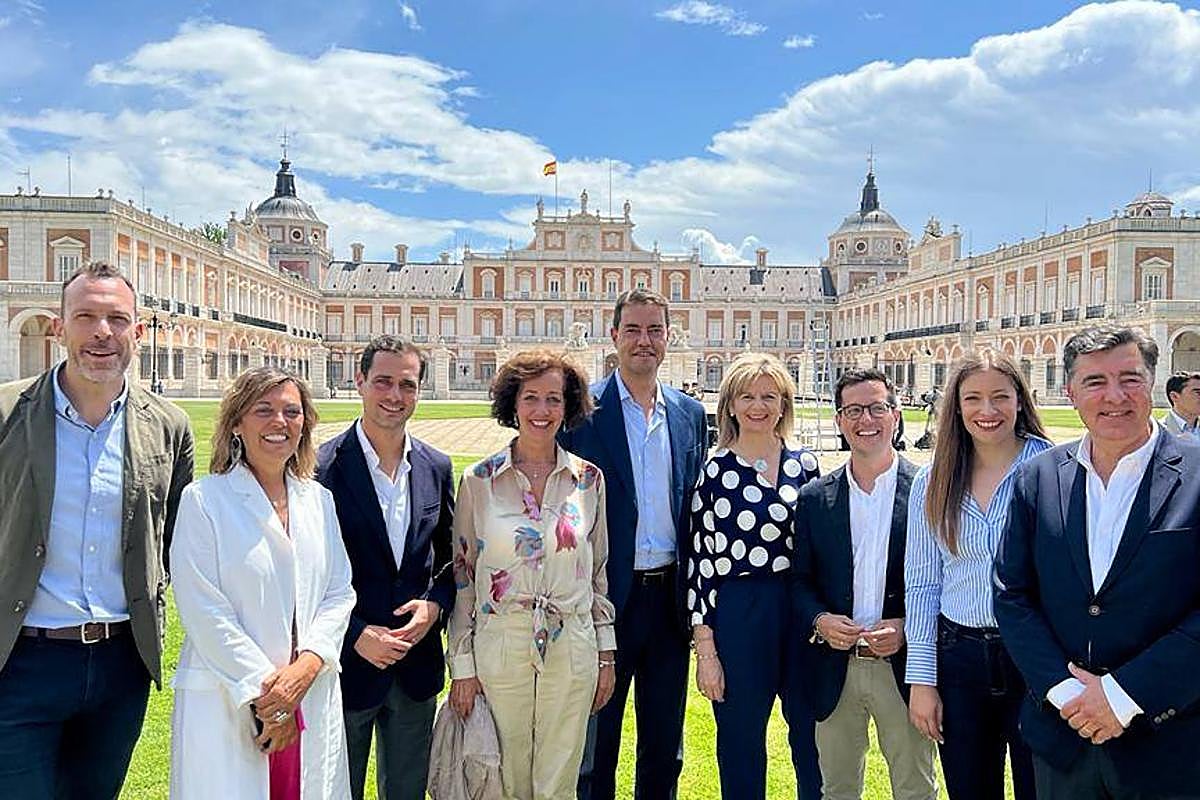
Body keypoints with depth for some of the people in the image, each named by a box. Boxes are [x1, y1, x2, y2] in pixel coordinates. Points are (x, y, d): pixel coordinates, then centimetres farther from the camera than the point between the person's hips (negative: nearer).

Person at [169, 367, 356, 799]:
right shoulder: (203, 499, -6)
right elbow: (203, 609, -10)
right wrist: (263, 690, -12)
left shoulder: (319, 499, 8)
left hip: (311, 696, 4)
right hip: (227, 701, -4)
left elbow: (339, 592, 7)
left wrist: (307, 665, -9)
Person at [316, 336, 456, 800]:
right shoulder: (323, 468, -12)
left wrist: (435, 604, -8)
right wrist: (355, 635, -15)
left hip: (417, 665, 4)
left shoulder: (436, 467, 3)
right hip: (347, 662, -4)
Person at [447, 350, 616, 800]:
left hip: (572, 648, 1)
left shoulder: (588, 479, 2)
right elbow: (461, 576, 0)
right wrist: (462, 665, -1)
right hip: (500, 645, -1)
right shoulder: (479, 481, -4)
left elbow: (598, 571, 9)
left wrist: (607, 654, 8)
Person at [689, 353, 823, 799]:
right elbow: (699, 562, -5)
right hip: (737, 614, -2)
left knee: (813, 742, 14)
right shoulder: (714, 472, -4)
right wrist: (705, 649, -7)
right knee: (742, 745, 12)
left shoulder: (805, 466, 4)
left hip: (803, 611, 3)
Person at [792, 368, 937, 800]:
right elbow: (799, 580, 6)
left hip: (903, 666, -2)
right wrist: (819, 620, -12)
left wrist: (907, 627, -17)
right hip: (834, 671, 2)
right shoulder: (814, 498, 3)